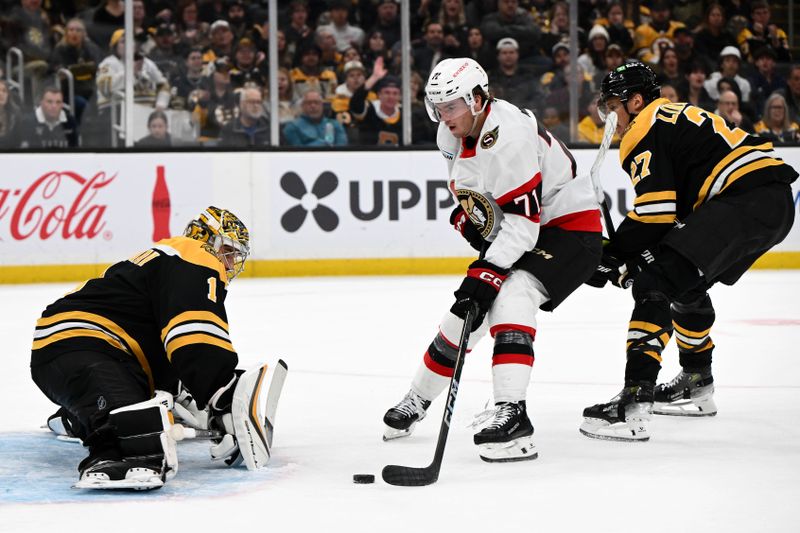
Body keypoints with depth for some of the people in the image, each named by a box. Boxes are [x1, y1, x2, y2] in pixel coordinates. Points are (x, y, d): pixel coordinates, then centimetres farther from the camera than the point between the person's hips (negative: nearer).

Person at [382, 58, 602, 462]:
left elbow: (522, 219, -32)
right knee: (464, 310, 10)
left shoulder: (508, 135, -30)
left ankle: (512, 415, -36)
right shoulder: (452, 136, -2)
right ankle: (416, 401, 31)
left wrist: (487, 273, -34)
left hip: (569, 226, -9)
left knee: (510, 298, -31)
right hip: (510, 229, 9)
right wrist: (466, 215, -1)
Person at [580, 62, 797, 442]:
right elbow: (676, 205, 28)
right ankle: (697, 385, 41)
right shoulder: (674, 118, 29)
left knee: (656, 281, -17)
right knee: (687, 283, 29)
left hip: (746, 198, -11)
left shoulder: (644, 130, -1)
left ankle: (634, 404, -28)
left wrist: (612, 257, -3)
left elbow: (655, 212, -12)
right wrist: (633, 257, 22)